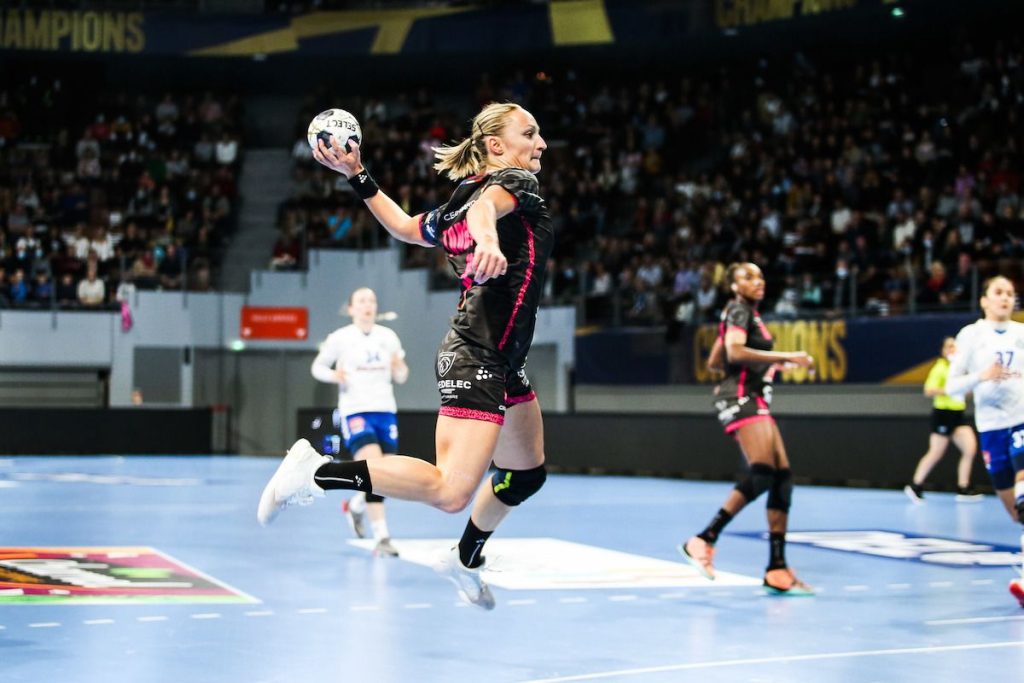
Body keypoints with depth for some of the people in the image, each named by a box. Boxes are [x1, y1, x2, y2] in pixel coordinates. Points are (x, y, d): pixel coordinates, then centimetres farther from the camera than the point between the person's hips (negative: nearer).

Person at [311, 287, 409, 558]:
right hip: (355, 411, -5)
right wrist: (332, 375, -12)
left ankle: (356, 505, 42)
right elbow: (317, 366, 9)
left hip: (385, 410, 5)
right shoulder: (340, 338, -1)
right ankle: (382, 538, -19)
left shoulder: (389, 337, 8)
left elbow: (400, 378, 14)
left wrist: (399, 368, -10)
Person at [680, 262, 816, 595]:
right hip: (741, 397, -10)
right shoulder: (739, 311, -4)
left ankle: (777, 569, -1)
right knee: (763, 471, -25)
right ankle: (704, 540, -26)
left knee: (782, 477, 1)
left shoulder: (747, 314, 24)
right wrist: (785, 357, -21)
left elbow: (714, 362, 26)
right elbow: (735, 351, -22)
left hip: (754, 402, 10)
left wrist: (769, 364, 28)